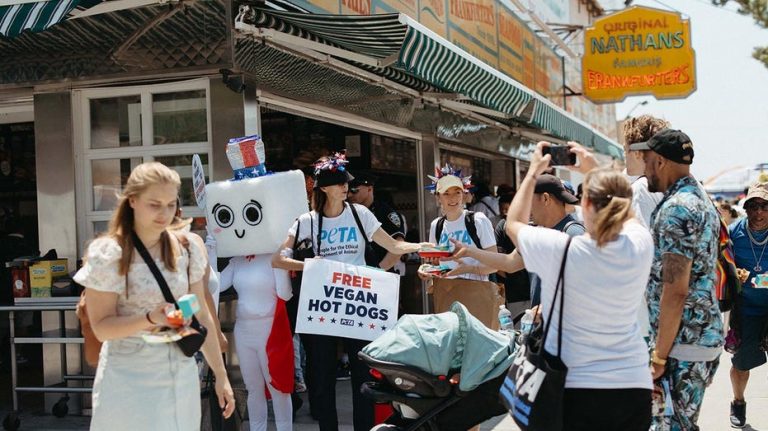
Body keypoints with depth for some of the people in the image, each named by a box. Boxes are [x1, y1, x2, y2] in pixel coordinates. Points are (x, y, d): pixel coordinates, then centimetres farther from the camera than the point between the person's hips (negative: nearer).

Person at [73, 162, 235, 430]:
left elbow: (201, 316, 7)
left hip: (182, 376, 4)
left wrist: (221, 375, 7)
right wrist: (151, 319, -26)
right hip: (129, 381, -4)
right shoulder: (107, 254, -11)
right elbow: (101, 328, -10)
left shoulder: (188, 248, 1)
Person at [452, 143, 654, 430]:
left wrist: (533, 172, 15)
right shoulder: (640, 245, -8)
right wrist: (594, 170, 23)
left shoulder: (559, 249, -16)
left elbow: (513, 223, 6)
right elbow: (626, 214, 18)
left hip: (575, 388, -3)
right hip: (634, 387, 4)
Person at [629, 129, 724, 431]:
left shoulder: (676, 208, -18)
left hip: (683, 345, -10)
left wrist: (659, 355, -18)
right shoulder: (701, 199, 14)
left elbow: (675, 291, -22)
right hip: (707, 336, 10)